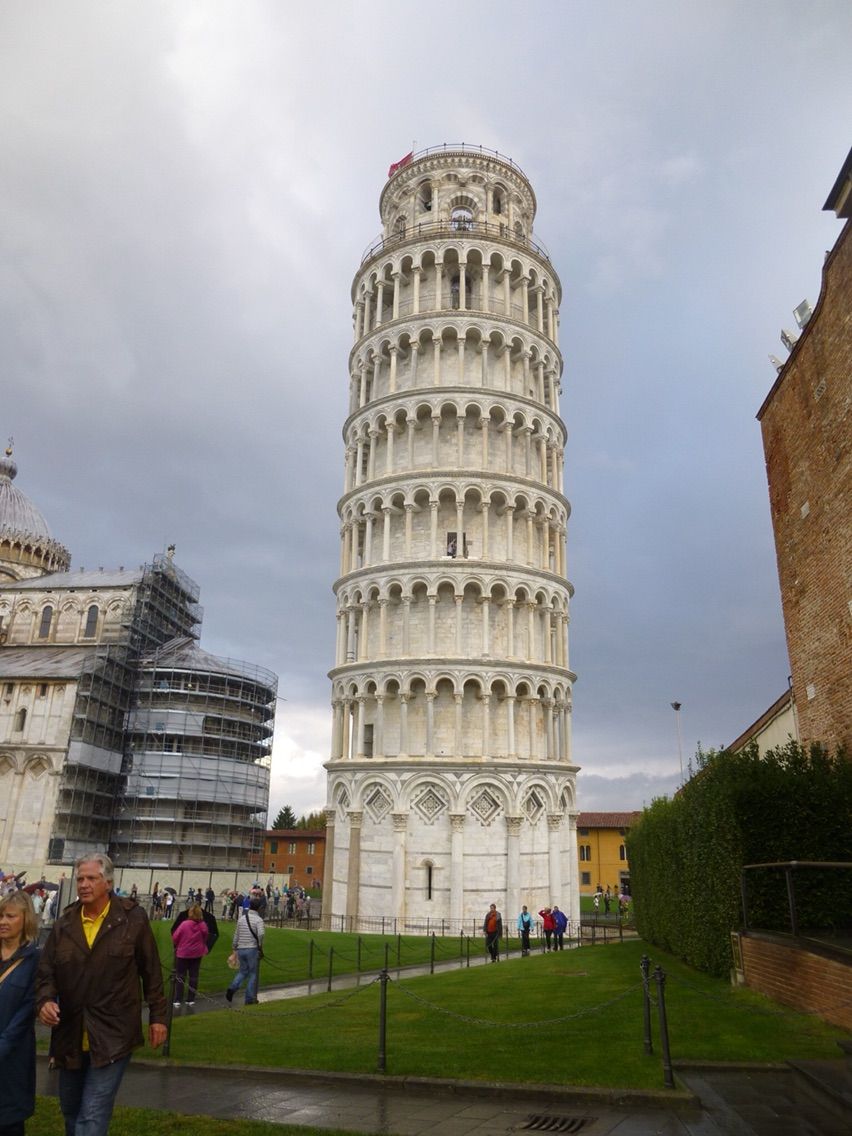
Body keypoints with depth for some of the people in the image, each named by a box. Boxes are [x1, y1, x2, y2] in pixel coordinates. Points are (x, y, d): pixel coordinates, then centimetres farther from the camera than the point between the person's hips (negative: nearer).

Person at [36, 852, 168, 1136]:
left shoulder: (133, 918, -8)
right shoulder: (64, 923, 2)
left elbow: (151, 970, -2)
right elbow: (46, 971, 5)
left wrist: (157, 1016, -1)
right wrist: (45, 999, -16)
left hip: (112, 1036, -5)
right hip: (70, 1035, 5)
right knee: (70, 1110, 22)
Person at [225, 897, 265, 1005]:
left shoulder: (241, 918, 7)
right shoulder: (258, 920, -9)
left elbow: (235, 935, 12)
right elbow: (261, 934, -25)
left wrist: (235, 948, 21)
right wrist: (260, 945, -10)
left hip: (241, 949, 5)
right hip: (252, 949, -5)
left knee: (243, 971, 20)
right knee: (253, 974, 7)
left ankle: (232, 988, -1)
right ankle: (250, 999, 9)